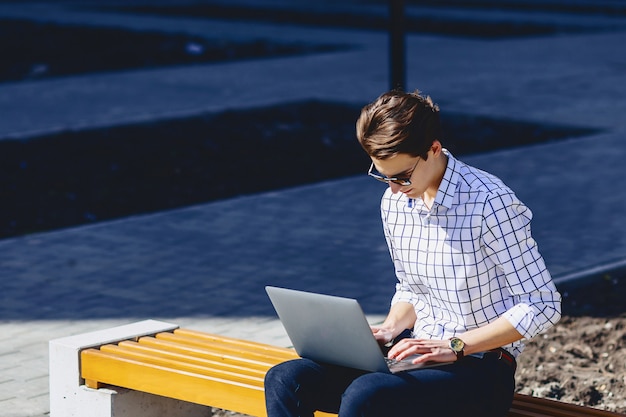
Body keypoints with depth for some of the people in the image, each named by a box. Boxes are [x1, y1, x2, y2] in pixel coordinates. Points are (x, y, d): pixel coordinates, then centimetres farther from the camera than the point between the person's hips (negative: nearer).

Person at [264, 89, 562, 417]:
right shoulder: (394, 204, 5)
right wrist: (389, 330, -2)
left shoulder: (488, 203, -17)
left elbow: (543, 305, -15)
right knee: (284, 380, -14)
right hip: (417, 355, 7)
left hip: (480, 369, -7)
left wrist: (454, 346, -20)